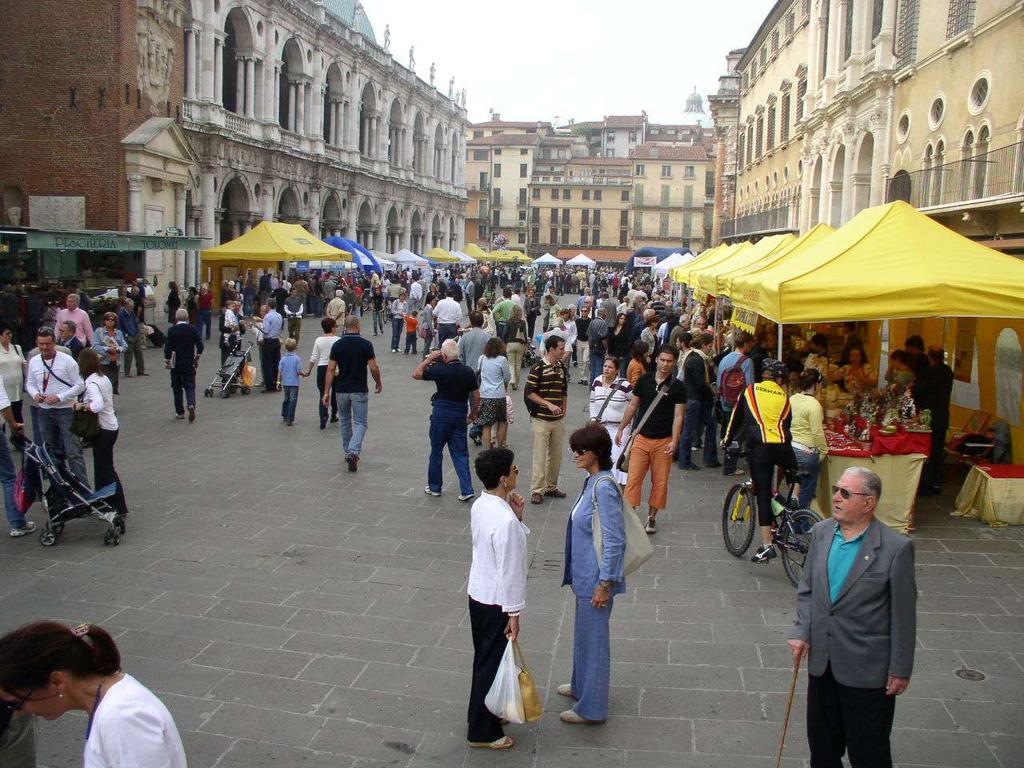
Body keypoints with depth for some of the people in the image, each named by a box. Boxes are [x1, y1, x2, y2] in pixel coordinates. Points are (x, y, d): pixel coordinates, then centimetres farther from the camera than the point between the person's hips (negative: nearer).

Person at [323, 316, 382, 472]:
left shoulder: (337, 345, -3)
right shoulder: (366, 344, -9)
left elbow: (331, 370, -6)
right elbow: (374, 368, -10)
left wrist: (326, 392, -3)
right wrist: (379, 383, 8)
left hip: (342, 390, 3)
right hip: (360, 390, -3)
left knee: (345, 422, 20)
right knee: (361, 423, 3)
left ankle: (348, 452, 29)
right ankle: (353, 452, -18)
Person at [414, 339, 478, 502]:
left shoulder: (440, 370, -15)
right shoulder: (468, 371, -1)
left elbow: (416, 374, -4)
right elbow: (476, 396, 5)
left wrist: (429, 359, 0)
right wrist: (473, 412, 19)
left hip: (441, 415, -4)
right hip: (460, 415, 4)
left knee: (436, 452, 12)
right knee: (460, 453, 8)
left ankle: (434, 487, 23)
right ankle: (467, 490, 0)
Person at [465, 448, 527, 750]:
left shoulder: (480, 506, -1)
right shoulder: (505, 520, -29)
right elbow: (509, 571, -24)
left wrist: (517, 516, -5)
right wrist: (513, 613, -15)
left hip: (477, 593, 8)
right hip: (496, 601, -8)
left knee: (484, 658, 23)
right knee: (493, 664, 7)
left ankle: (481, 713, 39)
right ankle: (483, 732, 20)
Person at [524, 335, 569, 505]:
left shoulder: (562, 367, 9)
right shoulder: (538, 368, -11)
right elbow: (529, 392, -12)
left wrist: (564, 409, 13)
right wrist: (549, 404, -18)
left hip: (559, 419, 6)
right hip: (541, 419, -6)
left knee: (556, 455, 11)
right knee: (540, 455, -4)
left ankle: (551, 486, 23)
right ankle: (537, 490, 2)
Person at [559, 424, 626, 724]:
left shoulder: (604, 488, -24)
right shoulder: (592, 482, 6)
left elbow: (615, 540, -23)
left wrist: (605, 583, -20)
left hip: (596, 579, -9)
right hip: (584, 575, 9)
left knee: (593, 638, 4)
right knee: (583, 633, 24)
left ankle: (591, 707, 17)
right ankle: (581, 685, 43)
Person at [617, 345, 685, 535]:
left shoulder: (677, 387, -3)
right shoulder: (644, 380, 4)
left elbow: (678, 416, -6)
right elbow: (633, 406, 13)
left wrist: (674, 441, -16)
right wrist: (621, 429, 13)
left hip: (663, 441, -1)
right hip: (641, 438, 1)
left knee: (660, 481, 6)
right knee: (634, 478, -4)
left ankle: (652, 517, 20)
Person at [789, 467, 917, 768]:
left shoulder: (896, 547, -16)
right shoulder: (821, 532, 0)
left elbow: (903, 615, -11)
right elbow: (806, 589, 9)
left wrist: (901, 669, -8)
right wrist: (801, 631, -2)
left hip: (866, 668, -5)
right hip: (821, 660, 5)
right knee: (822, 741, 21)